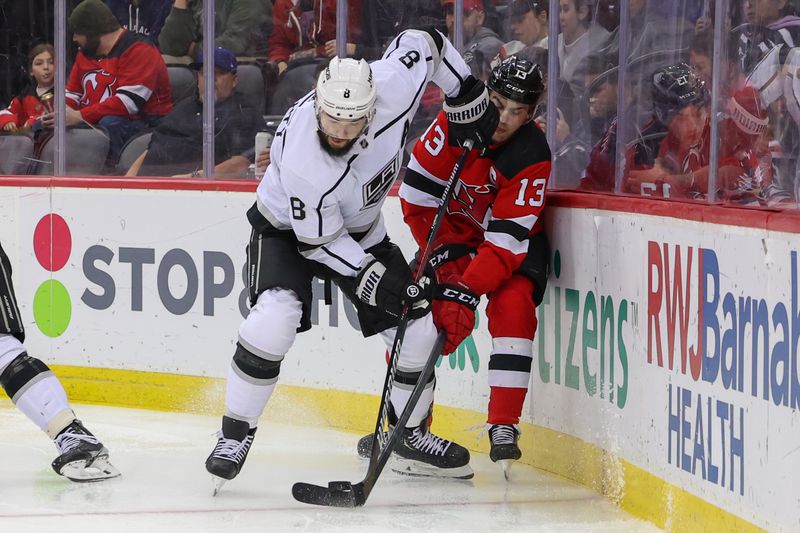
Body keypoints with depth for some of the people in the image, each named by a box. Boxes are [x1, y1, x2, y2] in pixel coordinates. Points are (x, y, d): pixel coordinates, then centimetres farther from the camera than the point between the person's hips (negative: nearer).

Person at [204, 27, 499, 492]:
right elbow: (318, 239, -26)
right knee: (275, 315, -29)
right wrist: (370, 277, -31)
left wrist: (468, 97, -7)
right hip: (289, 228, -5)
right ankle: (236, 435, -15)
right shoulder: (300, 159, -39)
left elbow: (422, 42, -10)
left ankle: (411, 436, 22)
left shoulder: (392, 87, -31)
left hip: (361, 229, 5)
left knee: (420, 325, 1)